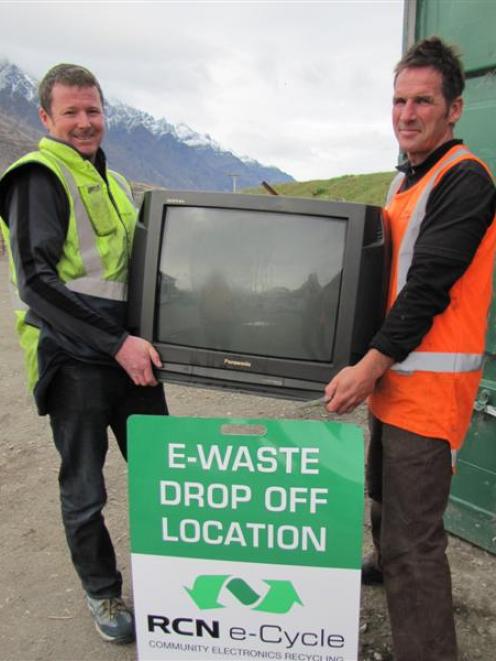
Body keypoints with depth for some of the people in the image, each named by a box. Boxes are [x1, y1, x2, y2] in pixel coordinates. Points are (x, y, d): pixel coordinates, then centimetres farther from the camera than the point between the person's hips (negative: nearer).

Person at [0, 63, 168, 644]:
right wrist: (115, 344, -22)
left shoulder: (112, 180, 16)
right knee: (85, 489, 8)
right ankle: (102, 593, 31)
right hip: (74, 359, -7)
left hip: (128, 350, 7)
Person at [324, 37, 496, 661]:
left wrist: (370, 366, -21)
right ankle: (384, 563, 52)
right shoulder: (407, 178, 15)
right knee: (383, 488, 28)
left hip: (430, 382, -9)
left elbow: (428, 287, -21)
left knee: (412, 537, -5)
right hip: (392, 373, 10)